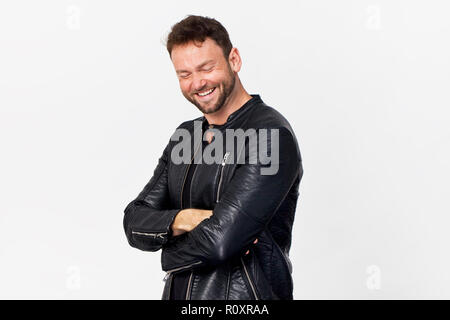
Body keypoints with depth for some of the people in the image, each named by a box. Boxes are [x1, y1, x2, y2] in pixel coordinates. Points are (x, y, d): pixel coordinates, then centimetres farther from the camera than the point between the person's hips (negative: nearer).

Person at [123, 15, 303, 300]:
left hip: (245, 295, -6)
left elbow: (219, 241, -25)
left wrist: (171, 254, -7)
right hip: (177, 294, 7)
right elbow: (135, 223, 0)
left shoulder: (271, 136, -19)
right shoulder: (184, 135, 6)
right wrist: (181, 220, -20)